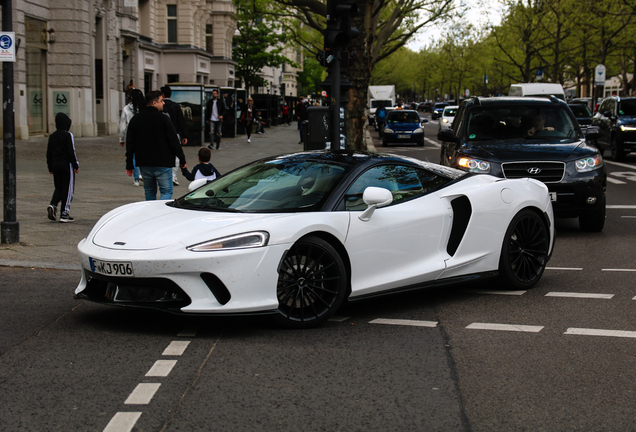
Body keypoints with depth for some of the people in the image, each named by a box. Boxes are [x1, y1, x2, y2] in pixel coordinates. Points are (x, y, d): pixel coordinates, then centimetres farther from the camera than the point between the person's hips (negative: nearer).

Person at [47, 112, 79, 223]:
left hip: (55, 164, 6)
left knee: (58, 187, 17)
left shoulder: (52, 136, 8)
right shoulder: (68, 135, -10)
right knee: (68, 189, 2)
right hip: (66, 164, -6)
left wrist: (50, 168, 18)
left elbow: (49, 153, 11)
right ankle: (64, 214, 1)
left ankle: (53, 205, -7)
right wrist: (76, 165, -4)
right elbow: (71, 152, -13)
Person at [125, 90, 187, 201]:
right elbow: (174, 142, -9)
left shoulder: (135, 120, 7)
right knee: (166, 192, -1)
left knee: (149, 193, 15)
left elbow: (130, 145, 9)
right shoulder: (163, 119, -9)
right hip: (163, 164, -5)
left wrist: (129, 165, 13)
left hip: (144, 164, 5)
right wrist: (182, 160, 0)